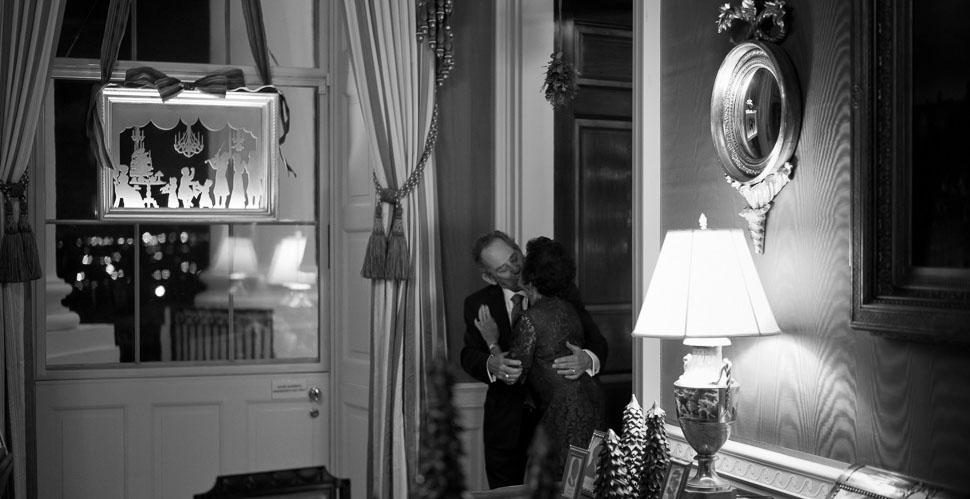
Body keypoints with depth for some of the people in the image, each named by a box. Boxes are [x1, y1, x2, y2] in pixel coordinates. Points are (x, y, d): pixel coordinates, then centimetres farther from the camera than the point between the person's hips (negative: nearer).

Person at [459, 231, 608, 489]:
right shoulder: (479, 304, 0)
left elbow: (598, 343, -6)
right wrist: (492, 364, -28)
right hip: (506, 422, 1)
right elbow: (469, 355, -4)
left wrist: (587, 360, -31)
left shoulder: (562, 292, -4)